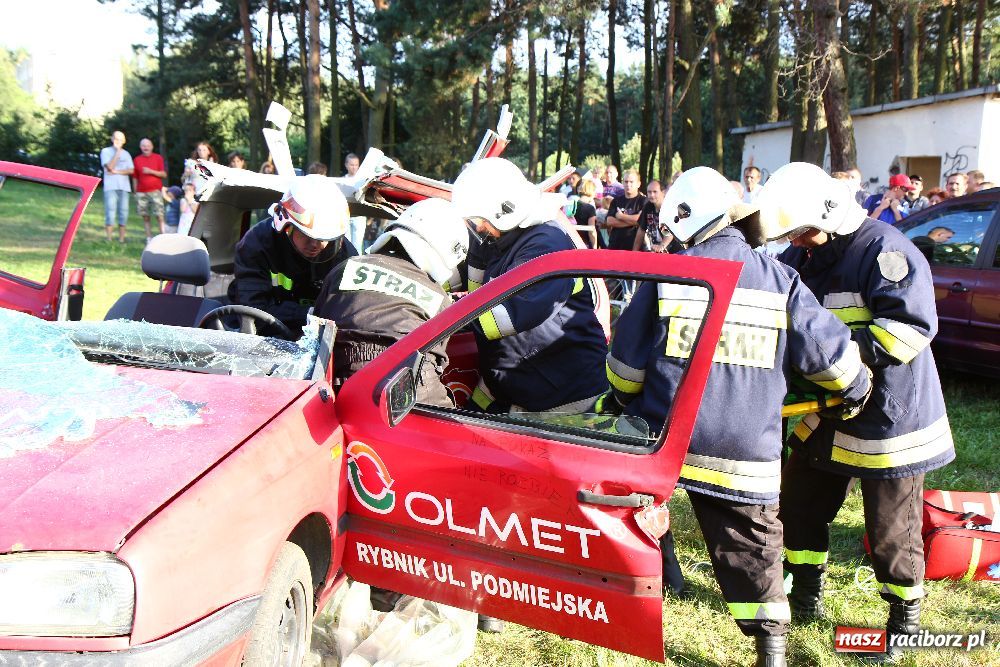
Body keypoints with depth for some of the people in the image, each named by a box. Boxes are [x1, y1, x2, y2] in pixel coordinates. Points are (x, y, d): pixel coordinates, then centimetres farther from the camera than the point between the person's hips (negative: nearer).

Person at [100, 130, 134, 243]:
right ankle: (109, 239, -8)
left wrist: (117, 172, -7)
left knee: (123, 213, 1)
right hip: (111, 186, -4)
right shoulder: (106, 151, 6)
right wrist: (117, 152, -7)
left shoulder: (126, 154, 17)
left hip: (124, 187, 4)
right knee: (110, 213, -10)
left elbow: (131, 170, 6)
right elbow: (110, 167, -9)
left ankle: (121, 239, 4)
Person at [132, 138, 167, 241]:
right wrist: (135, 192, 10)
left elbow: (164, 174, 1)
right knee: (145, 217, 1)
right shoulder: (137, 160, 11)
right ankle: (148, 238, 5)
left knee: (159, 215, -11)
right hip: (141, 193, 2)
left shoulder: (158, 158, 6)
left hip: (155, 191, -2)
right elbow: (135, 178, 13)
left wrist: (151, 171, -12)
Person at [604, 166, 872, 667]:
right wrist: (855, 390, 24)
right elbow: (830, 352, 3)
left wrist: (620, 401, 21)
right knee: (751, 550, 14)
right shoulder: (781, 282, -1)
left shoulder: (666, 276, -5)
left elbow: (626, 361, 1)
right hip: (745, 454, 1)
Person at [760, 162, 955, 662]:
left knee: (892, 529, 5)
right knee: (799, 503, 16)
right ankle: (806, 597, 36)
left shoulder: (884, 249, -19)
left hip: (890, 415, -8)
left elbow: (914, 323, -27)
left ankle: (905, 620, 27)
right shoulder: (801, 257, 6)